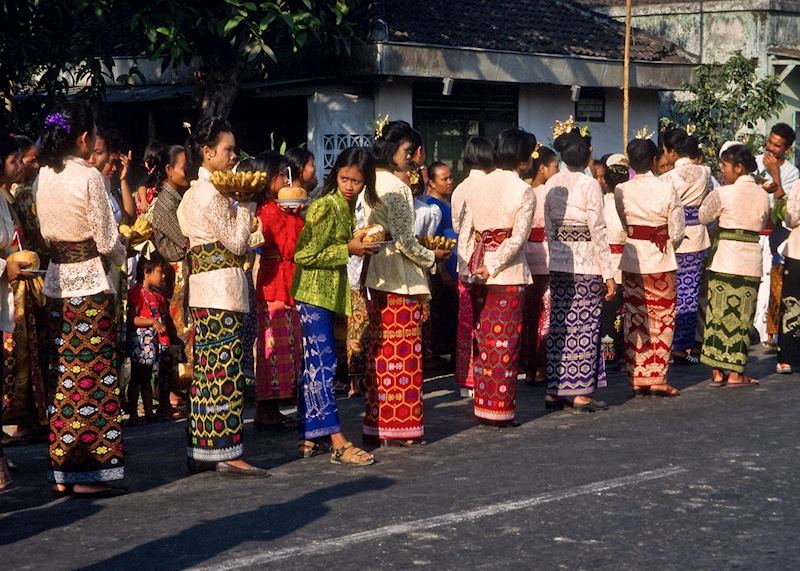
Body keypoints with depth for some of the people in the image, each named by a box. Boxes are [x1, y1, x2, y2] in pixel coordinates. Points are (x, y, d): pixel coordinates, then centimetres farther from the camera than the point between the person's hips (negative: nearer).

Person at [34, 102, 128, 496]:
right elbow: (108, 242, -11)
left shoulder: (42, 178, 7)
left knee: (62, 375, 10)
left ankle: (61, 471, 14)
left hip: (56, 282, 7)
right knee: (94, 377, -2)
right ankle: (89, 473, 0)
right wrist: (121, 254, 9)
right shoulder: (89, 177, -14)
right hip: (90, 282, -7)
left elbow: (45, 232, 12)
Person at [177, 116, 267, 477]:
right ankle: (227, 452, -8)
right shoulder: (213, 193, -13)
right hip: (222, 286, -10)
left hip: (202, 286, 10)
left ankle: (201, 450, 13)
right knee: (226, 369, -9)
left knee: (207, 368, 10)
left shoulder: (196, 192, 18)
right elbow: (237, 242, -12)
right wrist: (246, 204, -3)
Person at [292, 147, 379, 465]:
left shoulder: (347, 207, 12)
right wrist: (348, 250, -17)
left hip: (330, 295, 9)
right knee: (322, 366, -9)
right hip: (314, 293, -9)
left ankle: (309, 439, 17)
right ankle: (338, 444, -11)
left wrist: (361, 248, 8)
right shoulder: (324, 207, -15)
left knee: (313, 366, 12)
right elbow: (304, 255, -18)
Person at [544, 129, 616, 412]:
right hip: (586, 263, -6)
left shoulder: (551, 185, 6)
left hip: (558, 263, 6)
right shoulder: (589, 185, -11)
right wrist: (608, 274, -8)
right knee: (585, 327, 0)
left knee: (559, 326, 10)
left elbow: (549, 229, 10)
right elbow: (598, 232, -11)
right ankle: (581, 392, 2)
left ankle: (554, 390, 14)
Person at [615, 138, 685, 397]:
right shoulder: (667, 189, -11)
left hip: (631, 259, 3)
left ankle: (636, 378, 12)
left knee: (634, 317, 10)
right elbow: (677, 231, -6)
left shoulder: (621, 191, -5)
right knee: (662, 318, 7)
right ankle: (656, 378, 6)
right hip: (660, 259, -2)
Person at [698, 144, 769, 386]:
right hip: (752, 262, 4)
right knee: (742, 317, 7)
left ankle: (717, 371, 7)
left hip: (726, 260, -3)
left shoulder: (722, 194, -8)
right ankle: (735, 373, 6)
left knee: (719, 313, 5)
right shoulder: (763, 195, 7)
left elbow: (703, 217, 6)